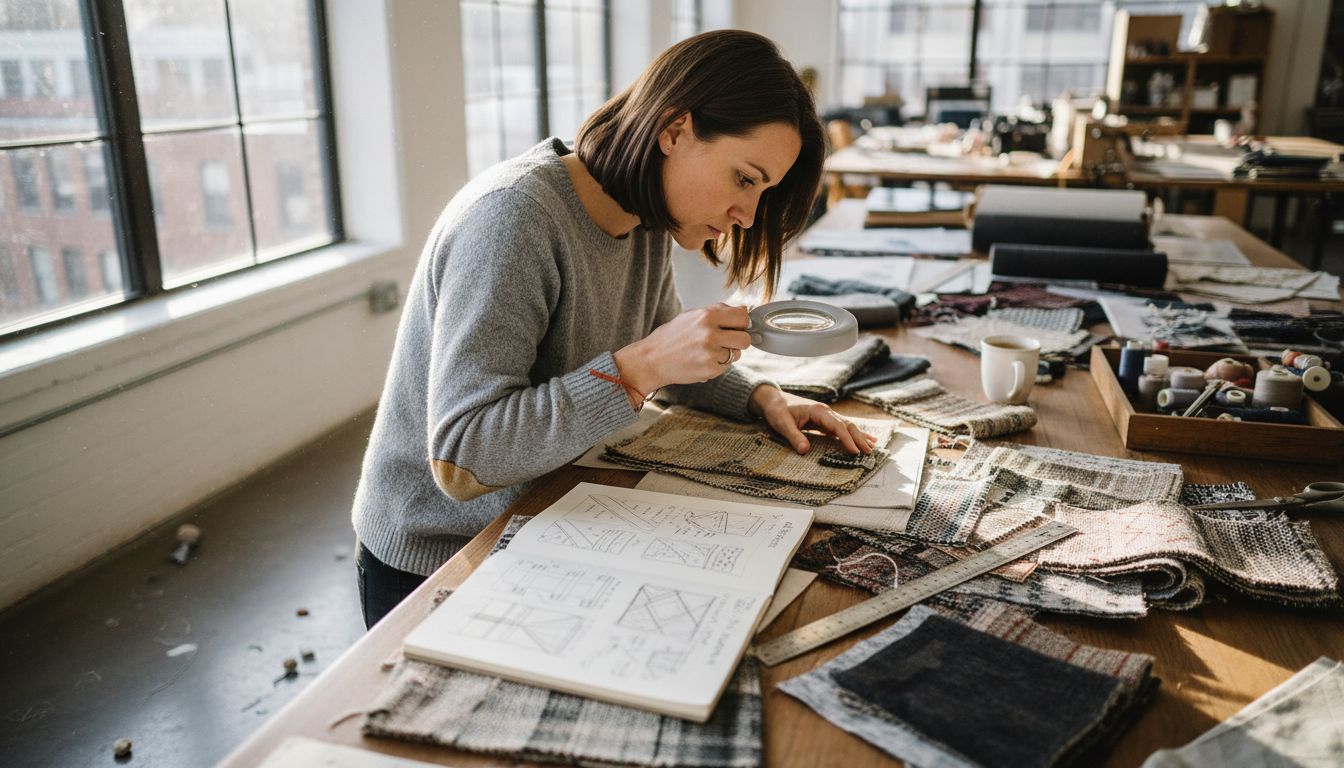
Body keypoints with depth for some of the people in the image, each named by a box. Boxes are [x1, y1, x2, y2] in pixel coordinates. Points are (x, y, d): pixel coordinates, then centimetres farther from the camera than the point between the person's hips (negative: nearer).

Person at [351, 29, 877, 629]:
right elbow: (460, 460, -32)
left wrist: (762, 397, -3)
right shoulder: (516, 217, -28)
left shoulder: (646, 221, -2)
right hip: (431, 566, -7)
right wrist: (639, 367, -36)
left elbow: (663, 356, 15)